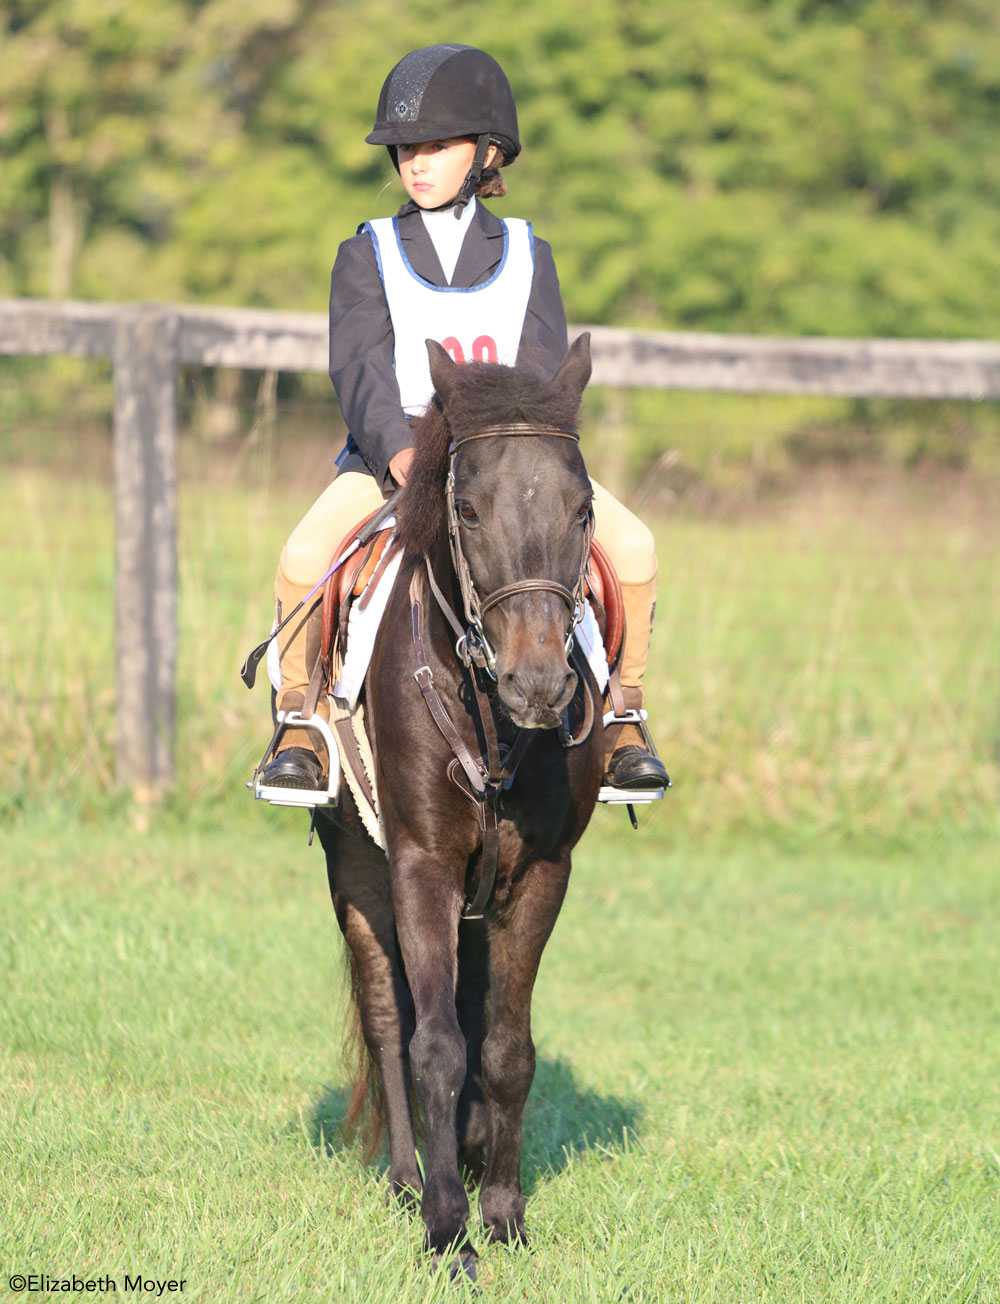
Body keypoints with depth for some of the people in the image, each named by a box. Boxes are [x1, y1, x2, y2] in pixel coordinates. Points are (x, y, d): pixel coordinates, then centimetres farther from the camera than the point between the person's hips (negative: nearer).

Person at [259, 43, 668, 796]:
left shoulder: (525, 256, 11)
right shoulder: (368, 257, 8)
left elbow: (545, 372, 1)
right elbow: (360, 370, -6)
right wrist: (400, 453, -25)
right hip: (391, 456, -1)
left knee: (632, 548, -21)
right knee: (304, 558, -29)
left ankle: (623, 720, -8)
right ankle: (299, 725, -12)